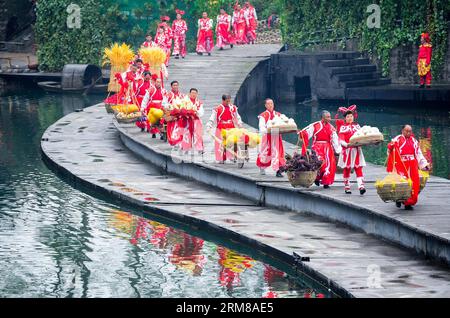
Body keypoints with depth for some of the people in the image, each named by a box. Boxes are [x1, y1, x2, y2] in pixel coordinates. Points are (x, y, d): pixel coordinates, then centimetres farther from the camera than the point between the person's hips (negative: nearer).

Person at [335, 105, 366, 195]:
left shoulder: (357, 126, 16)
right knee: (347, 169, 3)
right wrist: (347, 144, -27)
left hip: (357, 150, 2)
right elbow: (341, 140, -8)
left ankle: (361, 186, -19)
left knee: (358, 168, -8)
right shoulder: (343, 127, 3)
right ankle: (347, 187, 12)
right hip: (347, 150, -2)